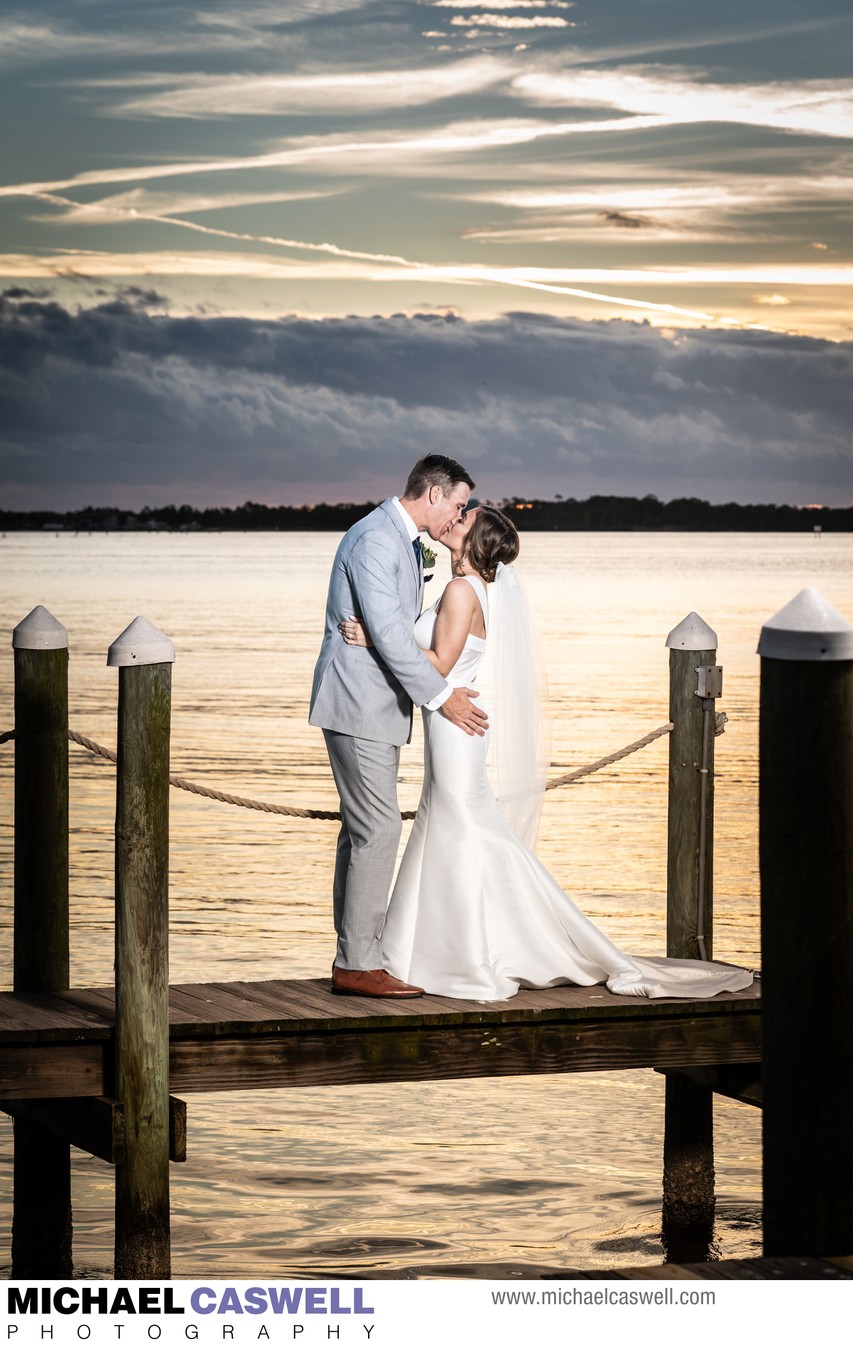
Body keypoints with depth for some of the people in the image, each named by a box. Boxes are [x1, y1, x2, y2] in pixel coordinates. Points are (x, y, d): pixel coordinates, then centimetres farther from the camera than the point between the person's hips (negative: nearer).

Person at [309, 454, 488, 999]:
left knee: (363, 829, 11)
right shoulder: (374, 540, -17)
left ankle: (355, 956, 14)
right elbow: (387, 632, -22)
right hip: (359, 704, -11)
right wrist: (442, 694, -19)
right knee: (378, 828, -11)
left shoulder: (405, 542, 16)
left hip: (379, 704, 11)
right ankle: (358, 964, -9)